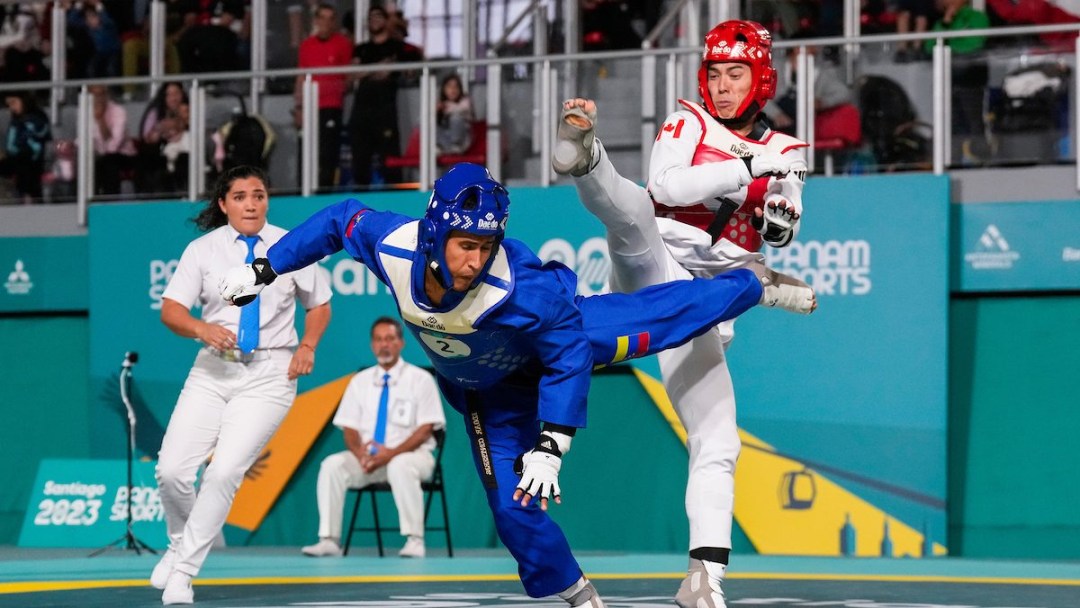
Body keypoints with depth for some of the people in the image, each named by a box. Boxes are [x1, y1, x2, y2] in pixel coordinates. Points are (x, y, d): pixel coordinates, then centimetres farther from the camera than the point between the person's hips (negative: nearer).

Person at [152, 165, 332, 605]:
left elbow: (319, 304, 15)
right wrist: (201, 328, -25)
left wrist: (307, 347, -2)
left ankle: (183, 570, -6)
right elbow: (170, 310, -5)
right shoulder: (203, 249, 1)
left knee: (225, 471, -17)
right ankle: (180, 546, 22)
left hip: (269, 374, -1)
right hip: (214, 370, 1)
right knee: (172, 470, -9)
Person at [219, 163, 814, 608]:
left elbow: (569, 360, -30)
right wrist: (263, 269, -8)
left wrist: (550, 448, -31)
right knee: (512, 501, -3)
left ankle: (754, 283, 41)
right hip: (488, 389, 3)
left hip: (561, 335, -3)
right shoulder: (390, 245, -34)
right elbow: (340, 219, -12)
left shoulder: (522, 289, -44)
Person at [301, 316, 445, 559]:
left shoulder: (420, 379, 1)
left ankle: (414, 540, -33)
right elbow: (350, 429, 9)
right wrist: (359, 452, -15)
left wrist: (392, 453, -20)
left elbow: (425, 429, -6)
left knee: (400, 466, -39)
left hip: (409, 454, -4)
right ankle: (329, 540, -25)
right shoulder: (360, 381, 12)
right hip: (367, 457, 4)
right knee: (332, 464, -24)